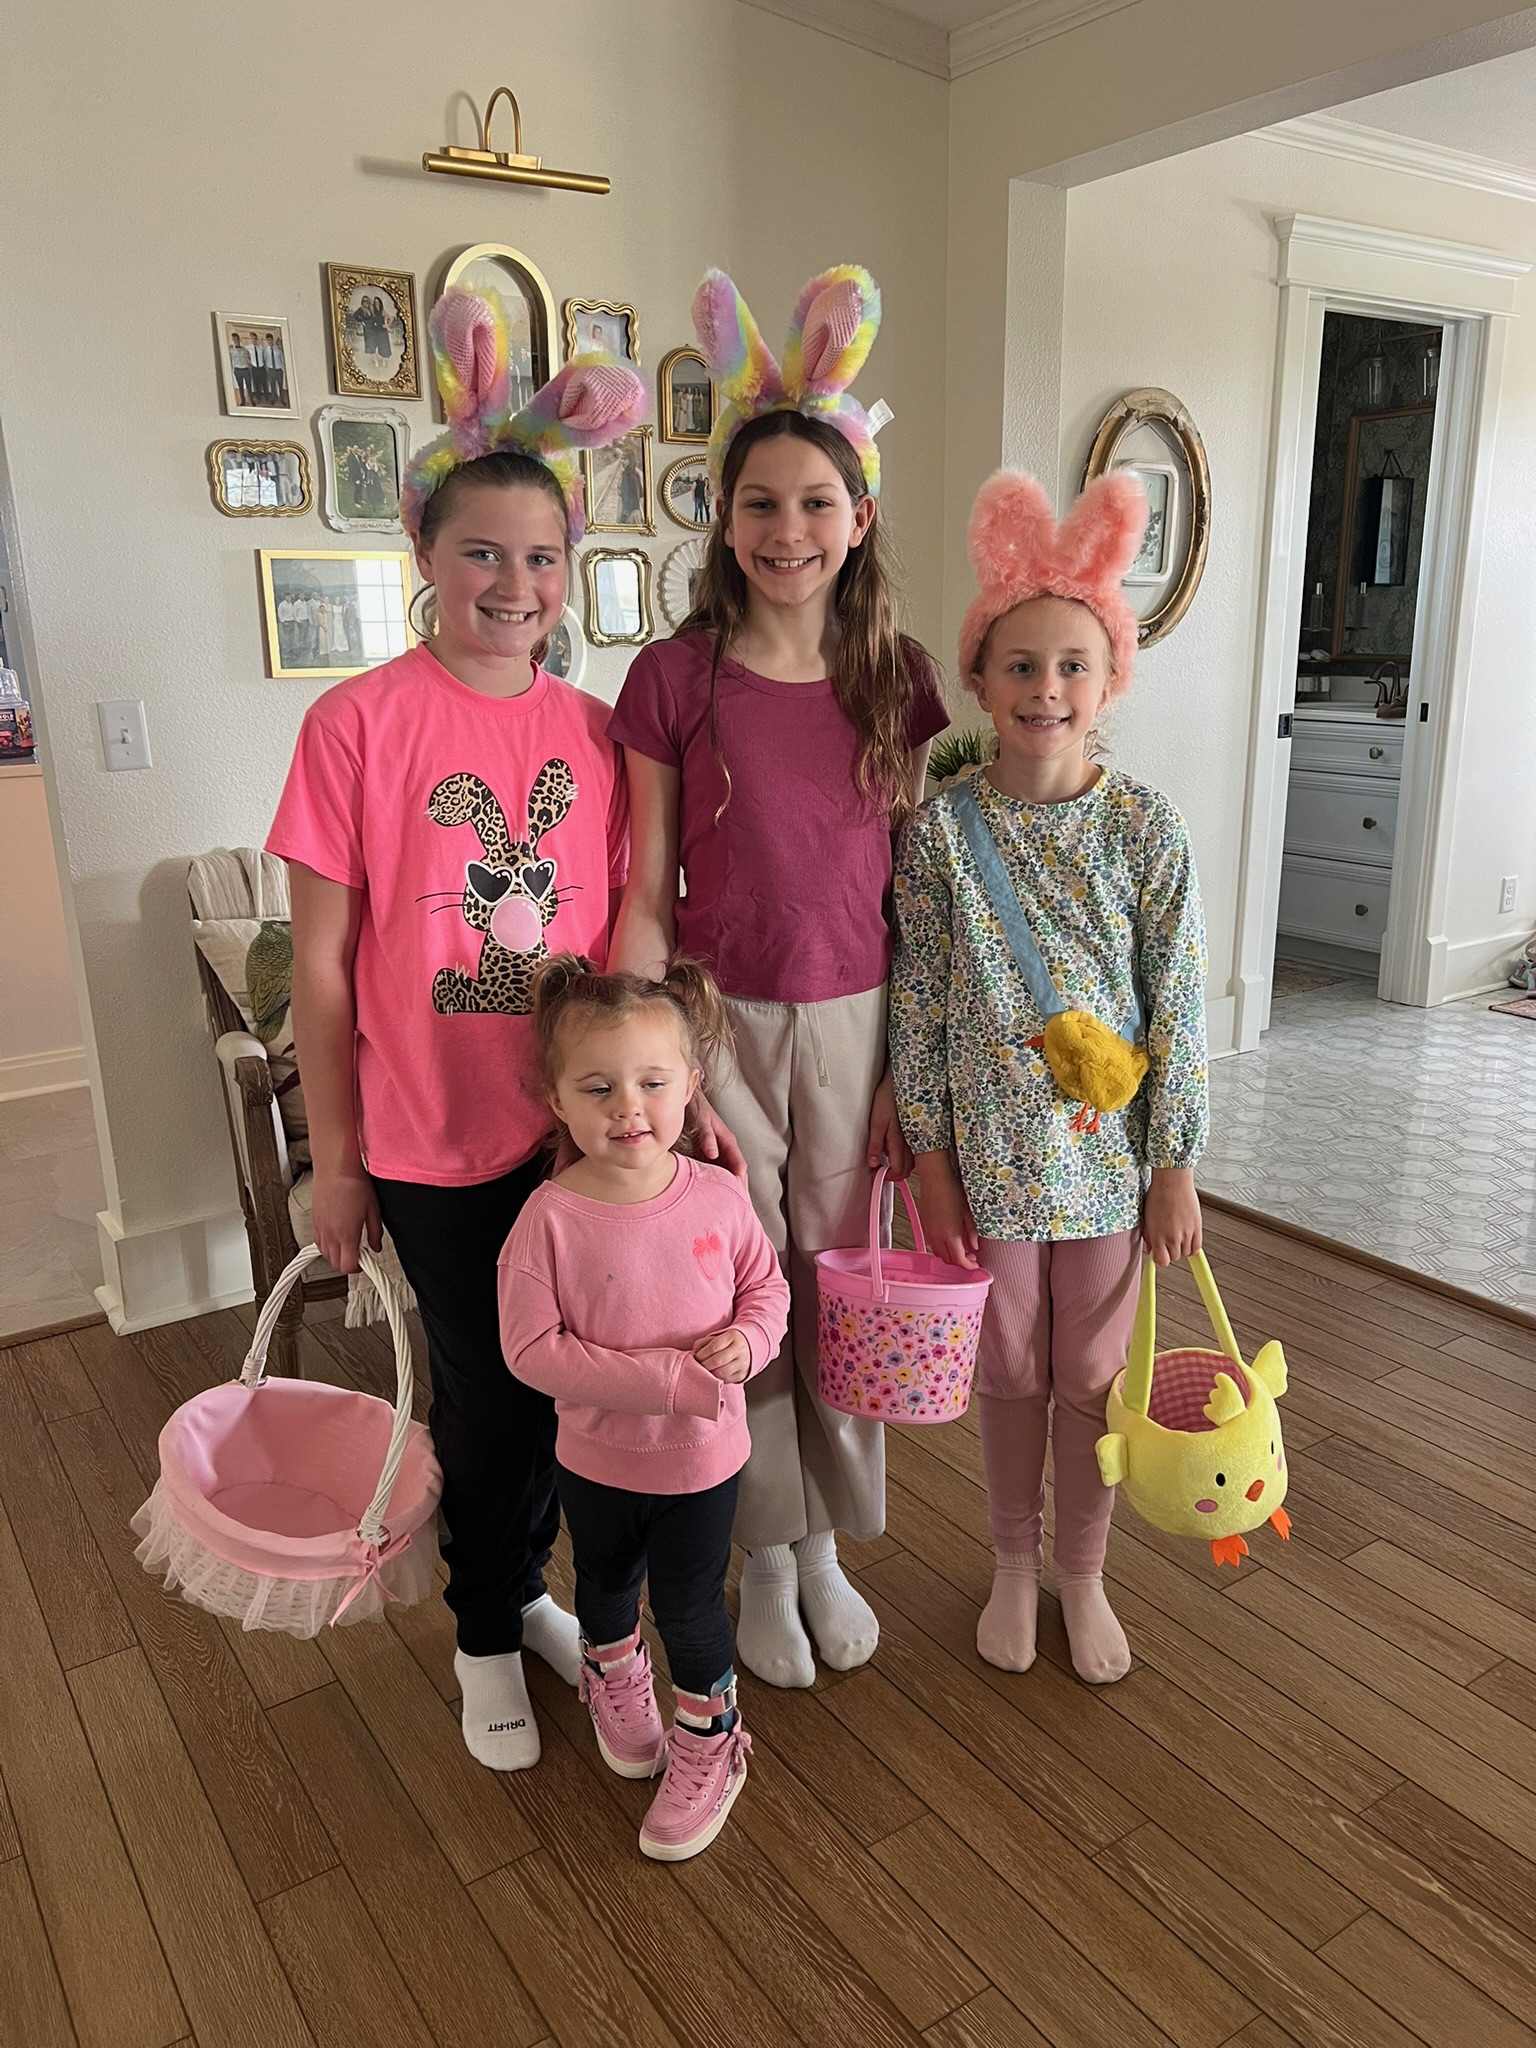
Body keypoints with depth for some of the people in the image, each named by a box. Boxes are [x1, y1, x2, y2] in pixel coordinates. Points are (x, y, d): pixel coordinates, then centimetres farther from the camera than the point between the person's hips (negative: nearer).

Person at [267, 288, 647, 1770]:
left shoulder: (595, 730, 0)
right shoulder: (358, 722, -11)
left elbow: (626, 931, 6)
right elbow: (321, 965, -8)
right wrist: (335, 1159, -5)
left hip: (580, 1124, 3)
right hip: (434, 1140, -3)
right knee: (480, 1387, 13)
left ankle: (524, 1582, 45)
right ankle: (487, 1635, 39)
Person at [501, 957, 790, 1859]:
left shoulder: (719, 1195, -16)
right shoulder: (551, 1217, -24)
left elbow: (767, 1288, -1)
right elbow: (531, 1349, -21)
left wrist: (747, 1342, -23)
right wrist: (662, 1377, -27)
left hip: (702, 1454, 0)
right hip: (597, 1456, 1)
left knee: (692, 1608, 15)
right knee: (606, 1589, 27)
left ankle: (709, 1744, 43)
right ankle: (618, 1688, 60)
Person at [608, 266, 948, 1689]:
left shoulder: (897, 681, 1)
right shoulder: (673, 679, -7)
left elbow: (913, 892, 4)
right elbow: (647, 896, -5)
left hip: (855, 1026, 2)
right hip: (720, 1024, -2)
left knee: (841, 1287, 14)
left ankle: (826, 1538, 38)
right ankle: (765, 1557, 34)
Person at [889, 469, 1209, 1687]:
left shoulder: (1147, 829, -7)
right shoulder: (941, 831, -7)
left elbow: (1180, 1005, -5)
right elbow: (919, 1004, -4)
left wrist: (1176, 1166, -5)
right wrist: (930, 1154, -4)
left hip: (1110, 1154, 0)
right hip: (991, 1154, 0)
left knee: (1092, 1378, 15)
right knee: (1011, 1373, 17)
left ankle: (1084, 1575, 39)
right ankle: (1015, 1567, 40)